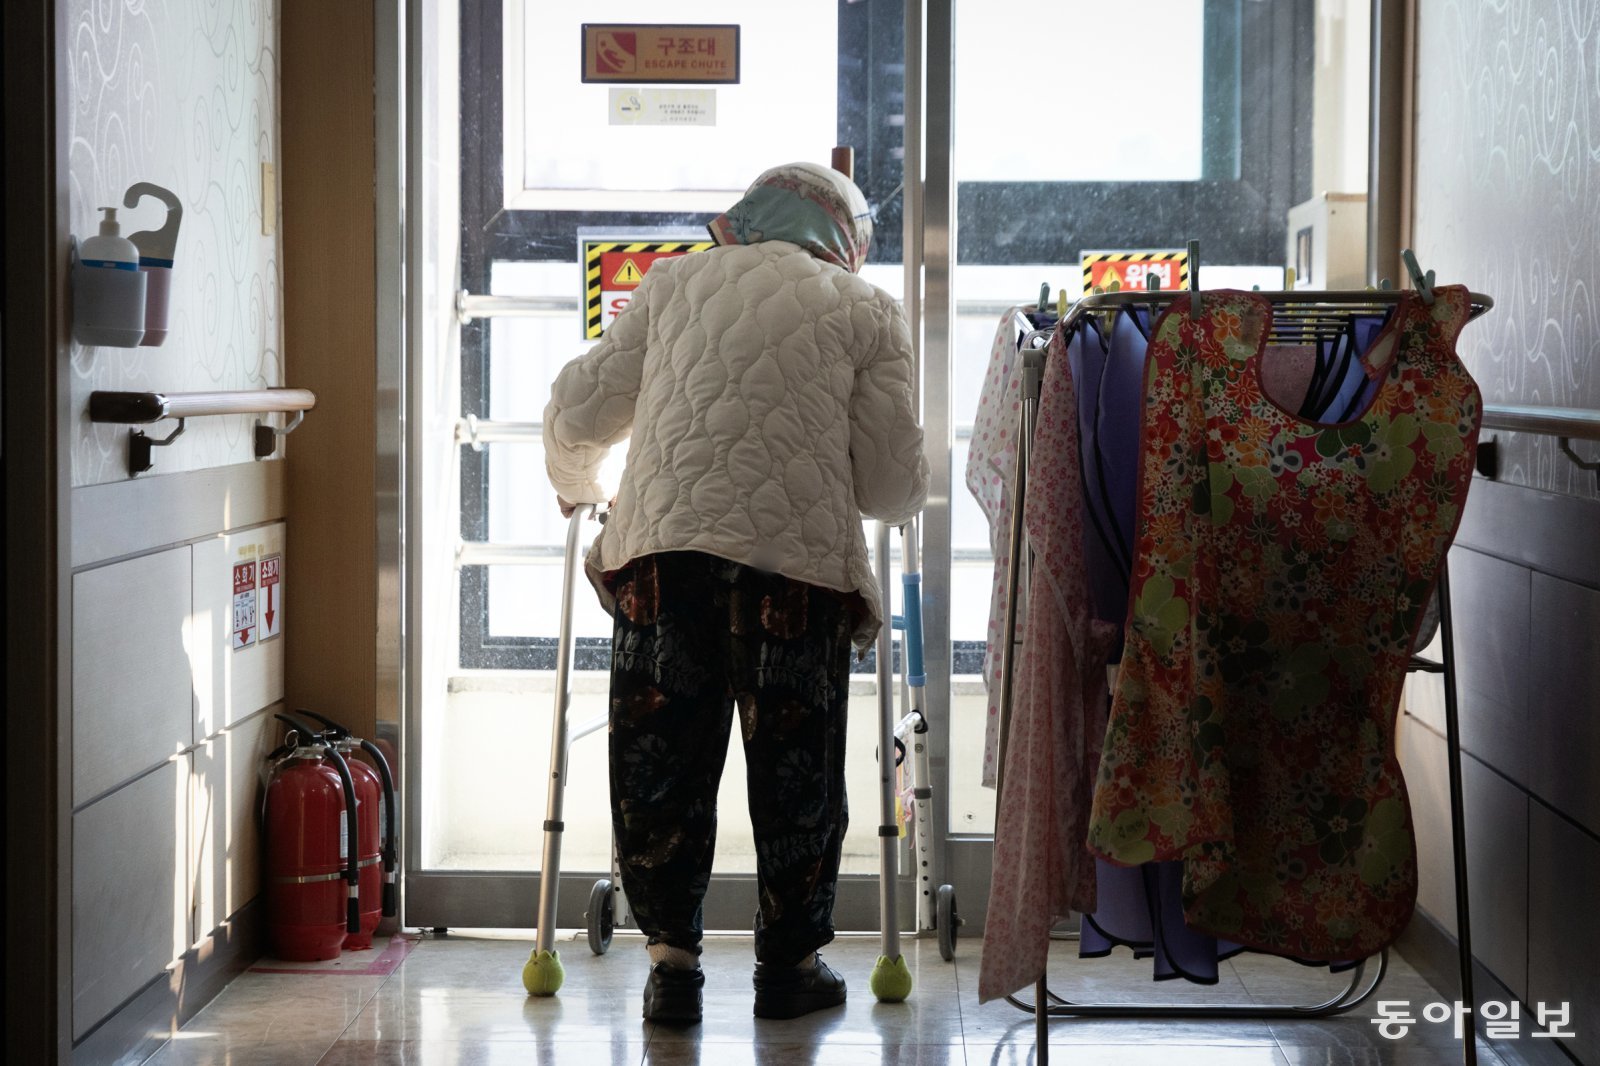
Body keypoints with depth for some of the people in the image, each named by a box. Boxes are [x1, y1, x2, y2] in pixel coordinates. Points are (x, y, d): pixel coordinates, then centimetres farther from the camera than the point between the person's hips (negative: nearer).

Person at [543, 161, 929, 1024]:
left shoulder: (672, 281, 18)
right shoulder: (866, 312, 13)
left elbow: (578, 414, 18)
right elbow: (894, 484, 7)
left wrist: (576, 485, 39)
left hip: (663, 552, 1)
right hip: (799, 564, -1)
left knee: (658, 766, 10)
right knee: (795, 771, 12)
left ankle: (672, 963, 12)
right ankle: (789, 963, 21)